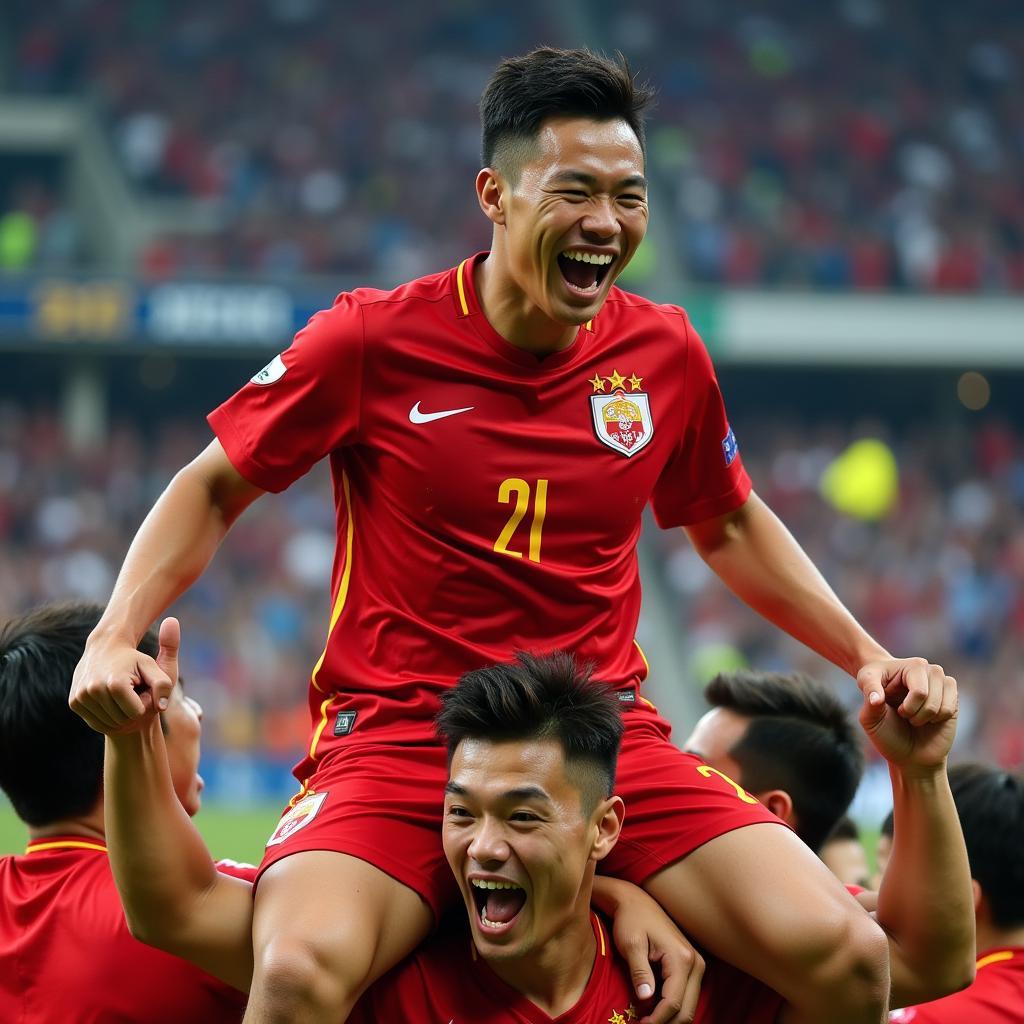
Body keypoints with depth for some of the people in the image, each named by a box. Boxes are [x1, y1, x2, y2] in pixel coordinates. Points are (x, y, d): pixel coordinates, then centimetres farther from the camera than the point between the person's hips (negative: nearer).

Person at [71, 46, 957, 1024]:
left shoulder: (663, 351, 6)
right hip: (397, 737, -3)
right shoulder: (373, 339, -4)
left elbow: (729, 527, 25)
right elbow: (214, 489, 8)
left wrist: (867, 657, 16)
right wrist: (114, 638, -7)